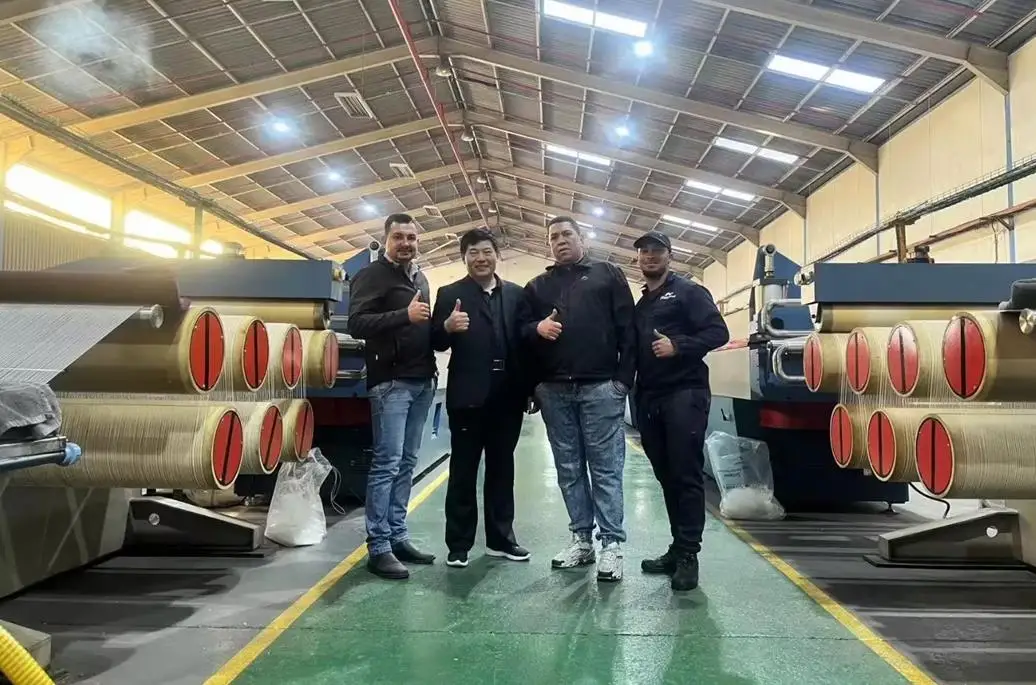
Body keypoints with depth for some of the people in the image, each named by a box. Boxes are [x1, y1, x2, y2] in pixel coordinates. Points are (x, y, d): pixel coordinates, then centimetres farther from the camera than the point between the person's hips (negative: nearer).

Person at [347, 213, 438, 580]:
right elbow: (357, 324, -16)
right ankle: (378, 547, 0)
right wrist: (405, 315, -24)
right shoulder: (371, 275, -3)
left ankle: (397, 537, 17)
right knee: (387, 463, -7)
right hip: (391, 382, -7)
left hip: (422, 381, 7)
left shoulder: (420, 278, 19)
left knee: (406, 463, 9)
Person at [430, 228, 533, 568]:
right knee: (463, 471, 7)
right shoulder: (450, 293, 1)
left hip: (507, 397, 3)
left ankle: (500, 538, 26)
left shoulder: (516, 294, 8)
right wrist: (447, 327, -27)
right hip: (468, 397, -3)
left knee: (502, 469, 13)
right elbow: (436, 343, -6)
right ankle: (459, 544, 16)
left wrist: (531, 388, -1)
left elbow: (526, 341, 6)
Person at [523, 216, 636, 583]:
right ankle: (582, 539, 17)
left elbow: (627, 329, 1)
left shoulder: (608, 274, 9)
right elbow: (520, 331, 16)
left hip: (600, 387, -4)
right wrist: (536, 328, -8)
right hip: (554, 390, 4)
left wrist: (623, 379, -7)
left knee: (605, 468, -3)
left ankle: (612, 545, 3)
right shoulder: (537, 286, 18)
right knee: (569, 469, 8)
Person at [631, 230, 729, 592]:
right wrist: (635, 392, 9)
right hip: (650, 399, 7)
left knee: (687, 475, -6)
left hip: (685, 394, -7)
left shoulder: (689, 292, 1)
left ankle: (688, 554, -1)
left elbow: (718, 332, -9)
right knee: (666, 476, 10)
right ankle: (677, 548, 18)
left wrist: (677, 345, -20)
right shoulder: (640, 304, 21)